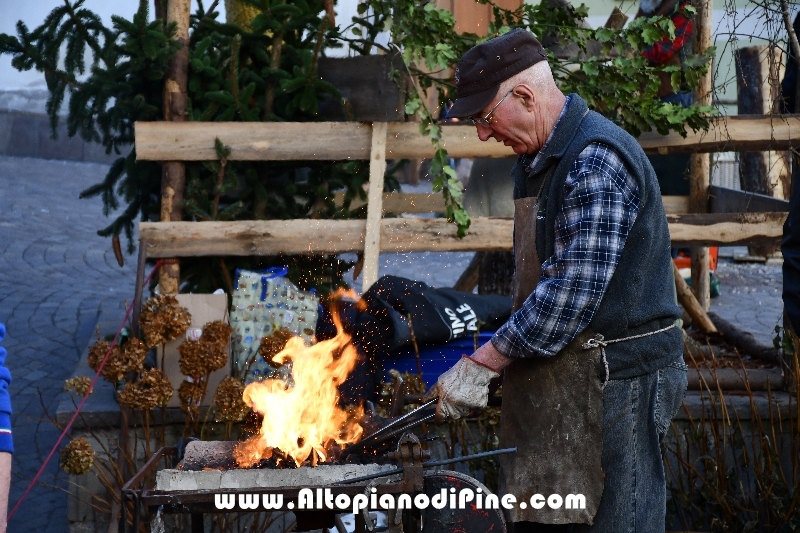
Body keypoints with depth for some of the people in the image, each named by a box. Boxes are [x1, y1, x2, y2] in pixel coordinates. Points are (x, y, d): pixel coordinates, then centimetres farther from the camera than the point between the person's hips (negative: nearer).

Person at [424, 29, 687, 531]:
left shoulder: (596, 160, -19)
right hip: (555, 378, 10)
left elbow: (571, 292, -23)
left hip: (615, 378, -10)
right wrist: (491, 362, 12)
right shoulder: (537, 158, 14)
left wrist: (482, 364, -18)